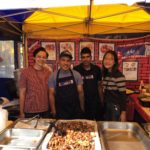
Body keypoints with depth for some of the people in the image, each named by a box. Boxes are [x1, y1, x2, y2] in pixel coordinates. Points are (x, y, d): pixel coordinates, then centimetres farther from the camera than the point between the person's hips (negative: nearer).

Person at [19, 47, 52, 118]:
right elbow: (22, 93, -5)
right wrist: (21, 112, -5)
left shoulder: (48, 72, 2)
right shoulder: (25, 72, -8)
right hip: (30, 112, -3)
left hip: (46, 111, 3)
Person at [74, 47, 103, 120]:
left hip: (95, 102, 2)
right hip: (82, 102, -2)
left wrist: (101, 100, 7)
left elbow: (99, 85, 9)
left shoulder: (97, 69, 2)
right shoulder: (76, 70, -7)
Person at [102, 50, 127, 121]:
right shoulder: (105, 74, 4)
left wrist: (123, 112, -15)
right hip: (107, 105, 7)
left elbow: (123, 95, -16)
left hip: (116, 106, -6)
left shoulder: (119, 76, -17)